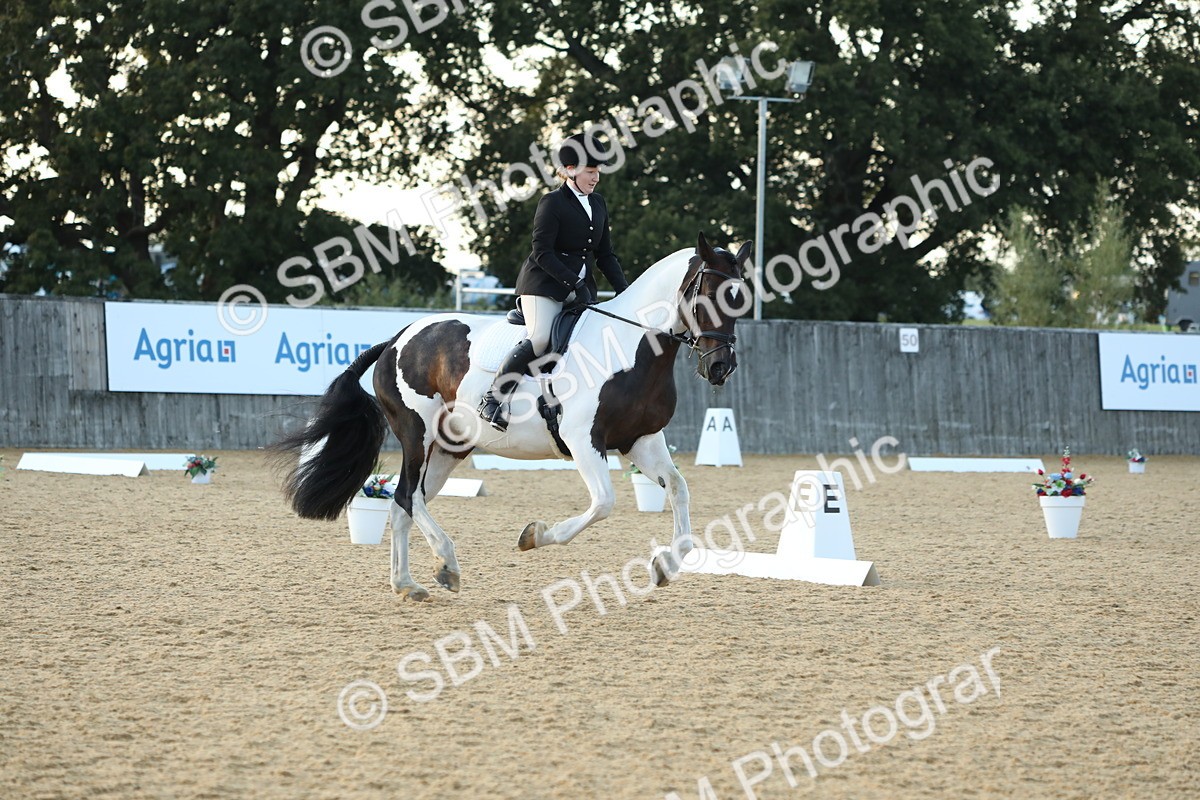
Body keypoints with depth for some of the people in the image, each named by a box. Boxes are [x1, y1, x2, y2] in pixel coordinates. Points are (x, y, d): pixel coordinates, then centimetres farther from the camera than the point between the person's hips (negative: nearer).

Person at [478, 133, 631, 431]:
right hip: (544, 283, -8)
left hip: (580, 284, 8)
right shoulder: (552, 202, -7)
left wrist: (624, 290, 4)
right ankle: (492, 399, -16)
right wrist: (575, 283, -21)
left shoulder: (598, 204, 15)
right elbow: (542, 252, -14)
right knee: (539, 340, -22)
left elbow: (605, 254, 18)